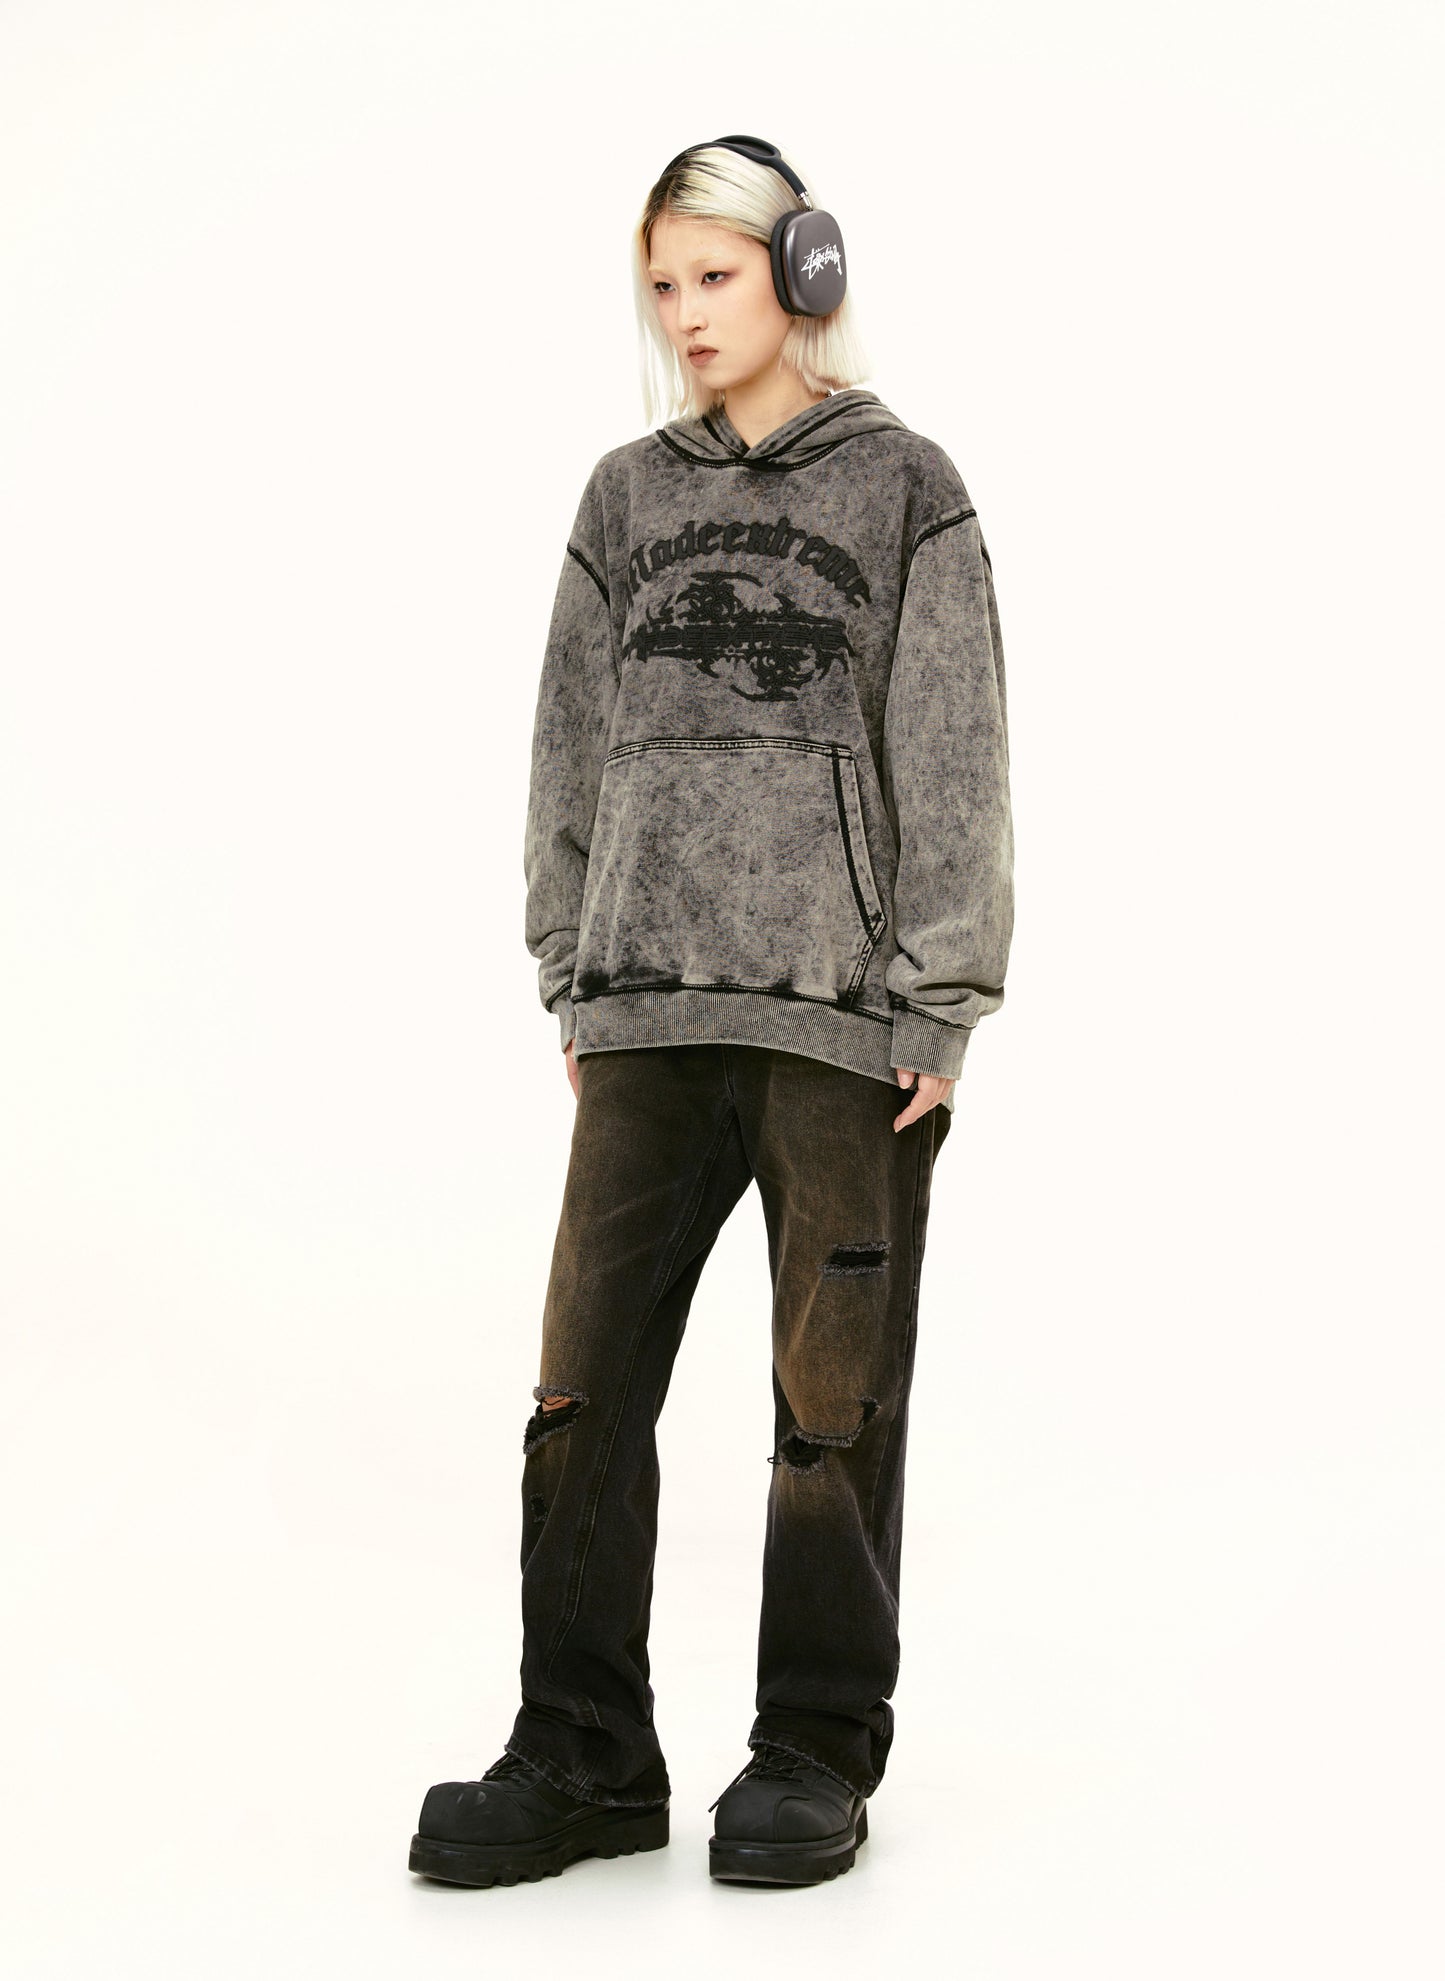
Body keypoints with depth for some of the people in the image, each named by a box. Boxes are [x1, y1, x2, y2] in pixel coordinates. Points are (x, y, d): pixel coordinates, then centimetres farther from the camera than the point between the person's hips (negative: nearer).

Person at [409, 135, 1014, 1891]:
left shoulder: (904, 487, 5)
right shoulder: (627, 498, 14)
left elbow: (950, 759, 0)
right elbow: (572, 743, 15)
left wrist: (938, 1002, -5)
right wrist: (571, 980, 9)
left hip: (846, 1014, -3)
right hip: (651, 1005, 3)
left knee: (835, 1394, 2)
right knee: (586, 1381, 0)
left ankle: (819, 1756, 15)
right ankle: (584, 1759, 10)